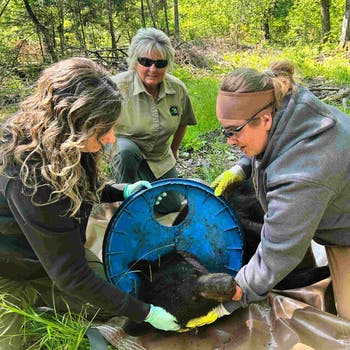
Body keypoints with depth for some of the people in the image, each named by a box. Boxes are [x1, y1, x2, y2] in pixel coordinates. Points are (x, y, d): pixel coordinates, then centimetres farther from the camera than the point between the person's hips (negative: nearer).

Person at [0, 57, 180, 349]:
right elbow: (70, 275, -30)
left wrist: (122, 192, -7)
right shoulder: (31, 177, -38)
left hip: (56, 247, 7)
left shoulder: (49, 136, -16)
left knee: (114, 289, 8)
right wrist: (145, 313, -23)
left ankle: (30, 298, 19)